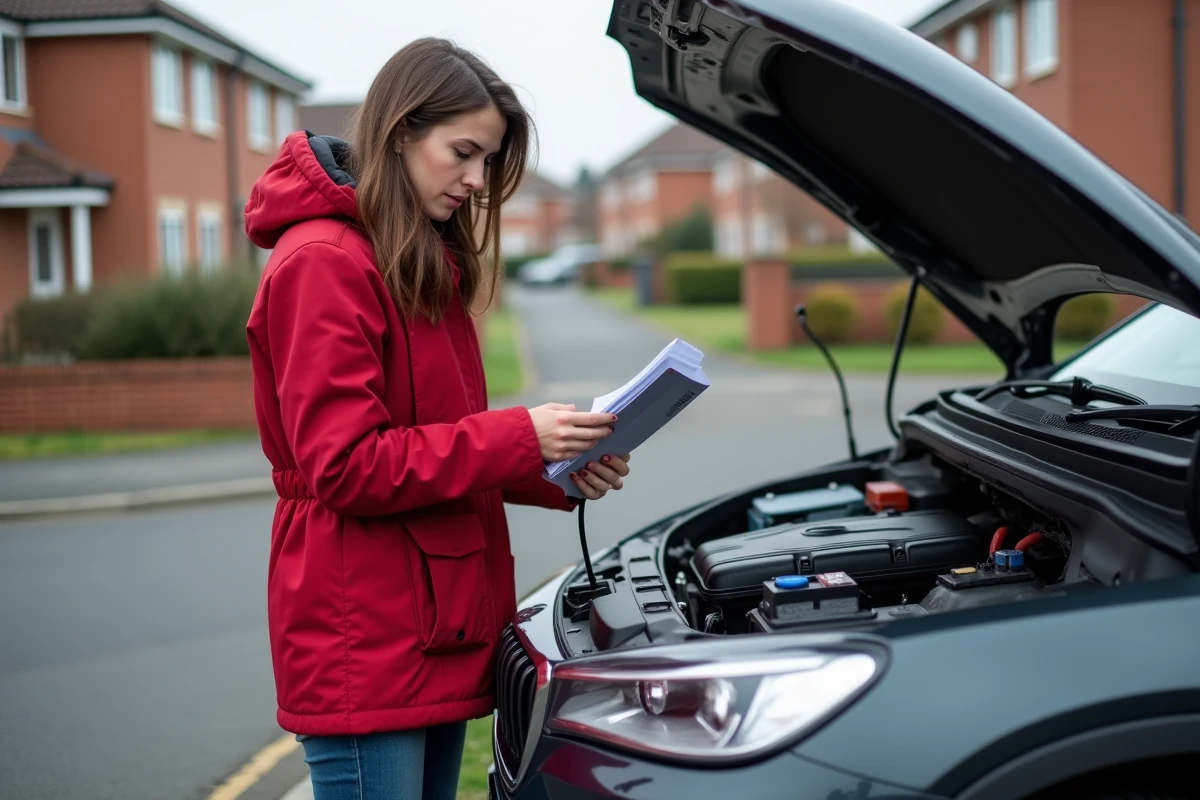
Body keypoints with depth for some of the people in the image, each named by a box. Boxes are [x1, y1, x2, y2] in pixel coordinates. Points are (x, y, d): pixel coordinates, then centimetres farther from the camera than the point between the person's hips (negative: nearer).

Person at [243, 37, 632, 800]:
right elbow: (344, 467, -19)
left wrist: (560, 473, 2)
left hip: (440, 630, 9)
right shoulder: (324, 261, -12)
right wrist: (518, 438, -18)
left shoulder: (428, 267, 17)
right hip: (362, 646, -9)